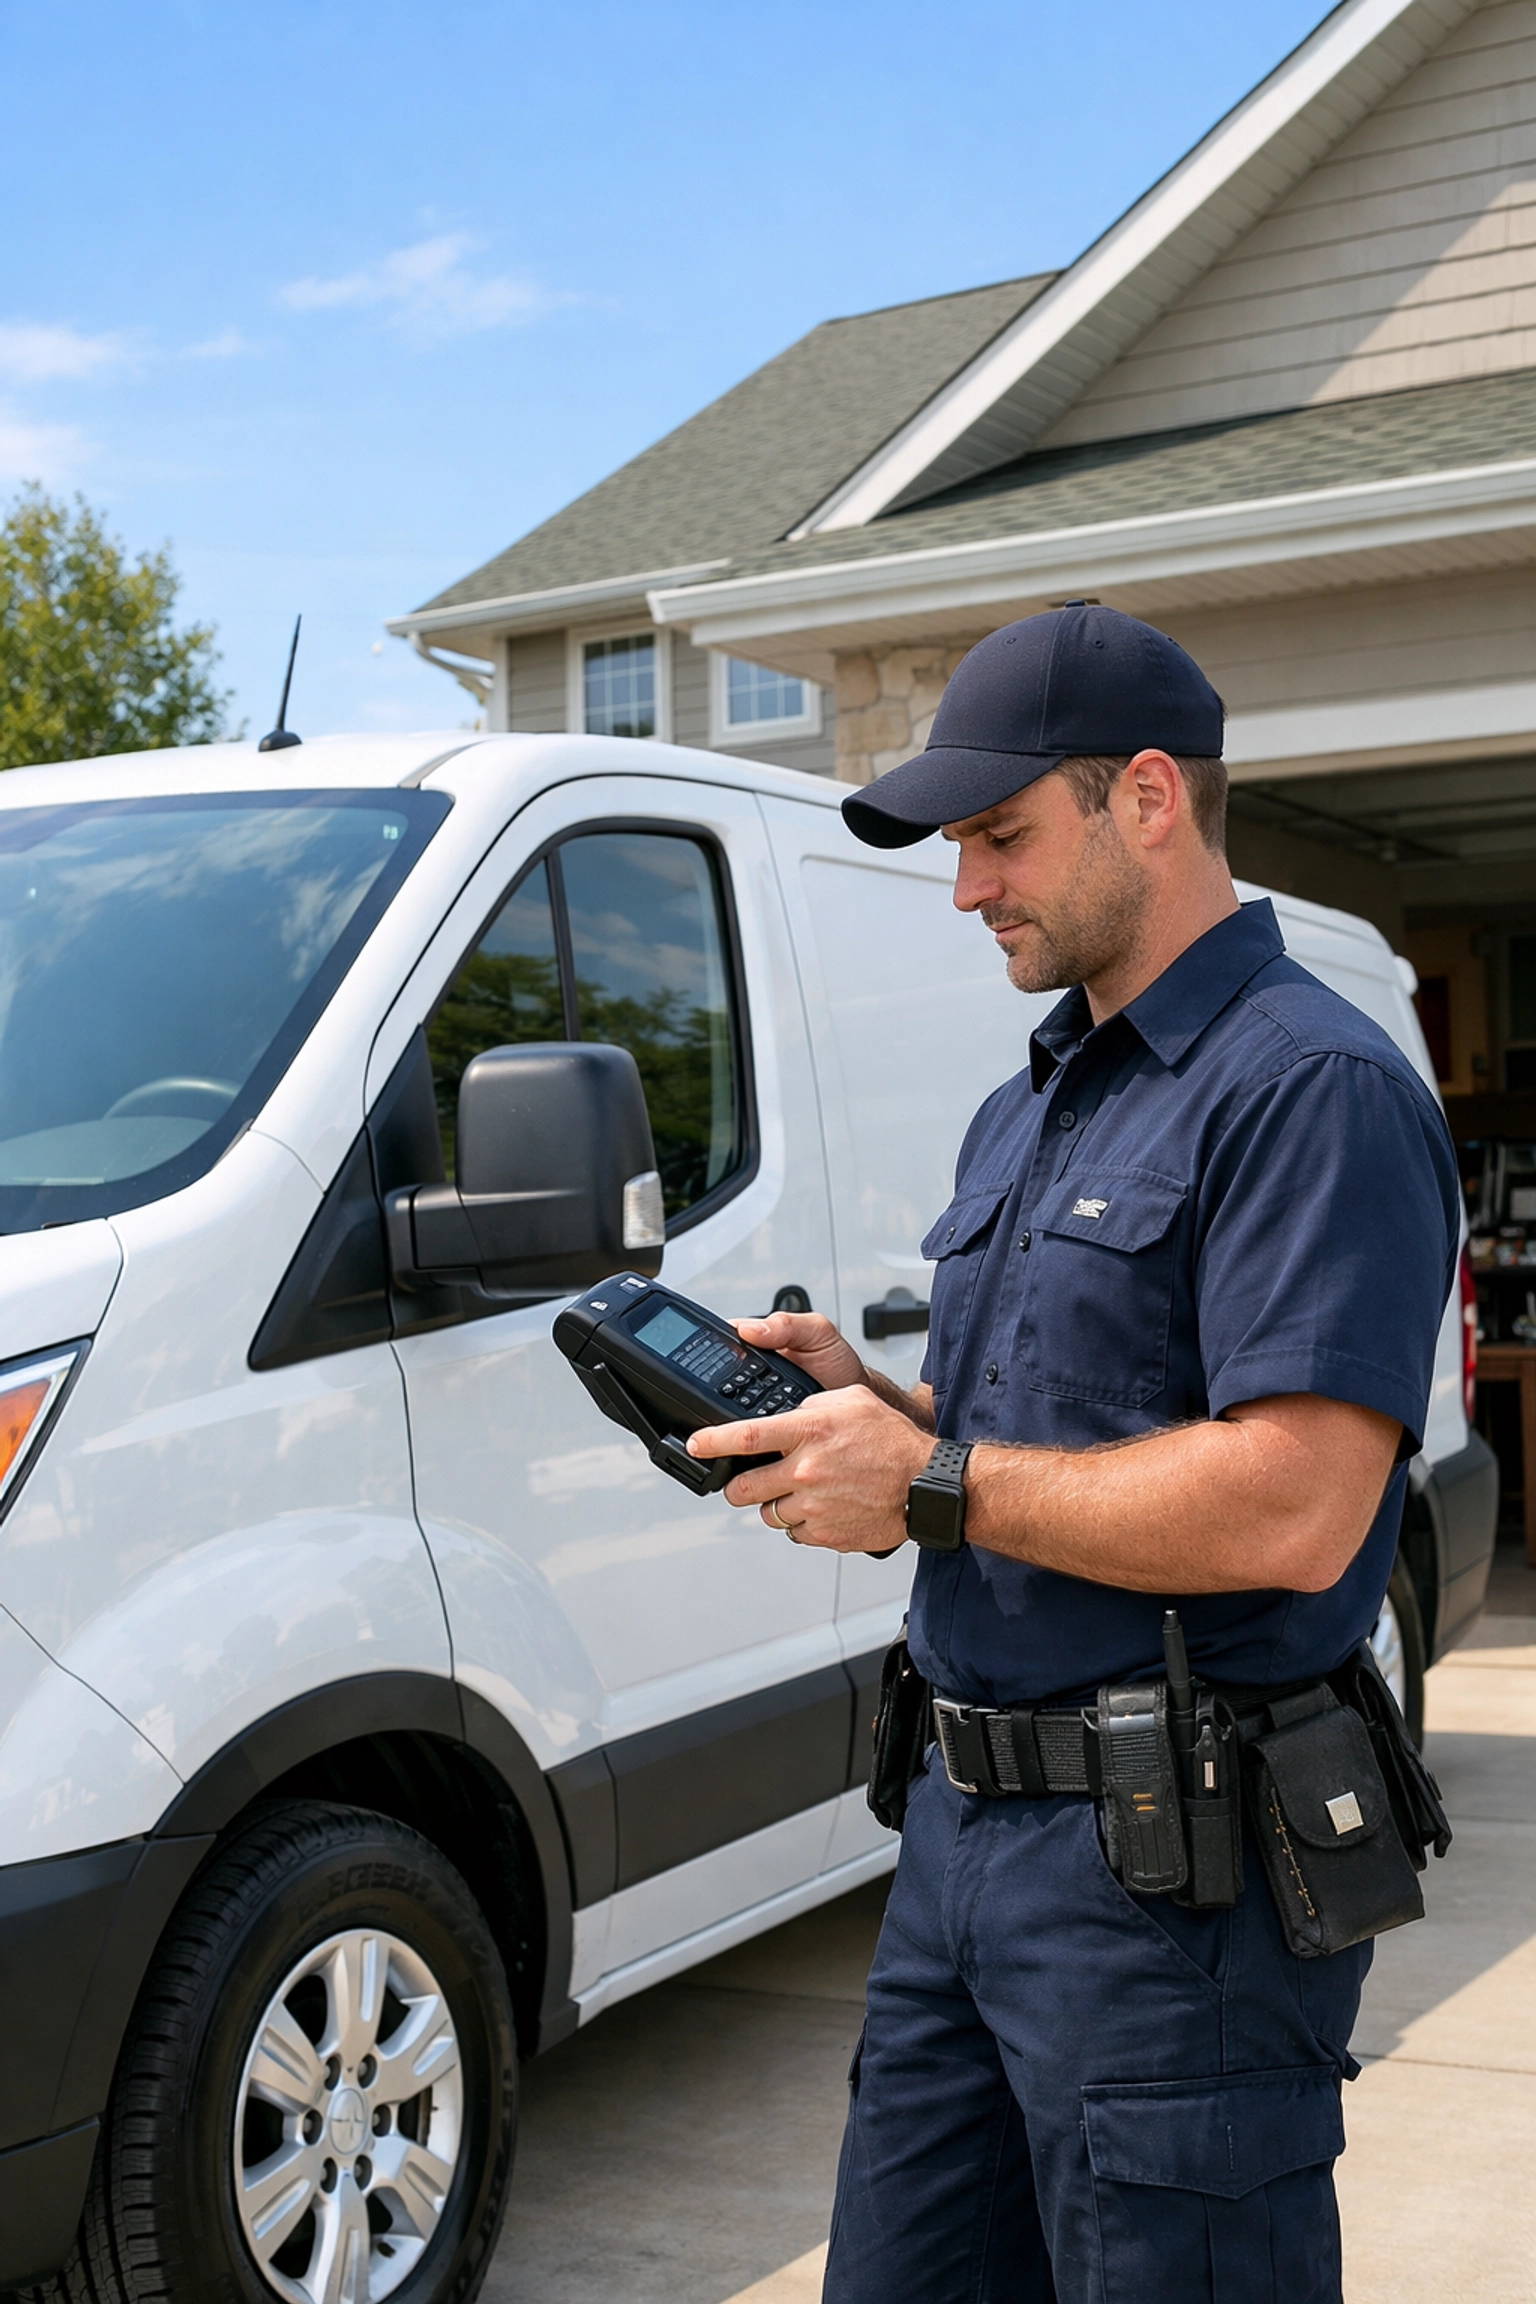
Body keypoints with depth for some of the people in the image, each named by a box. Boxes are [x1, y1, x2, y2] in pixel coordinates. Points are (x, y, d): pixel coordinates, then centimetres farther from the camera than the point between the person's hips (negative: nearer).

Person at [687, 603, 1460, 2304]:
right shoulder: (1024, 1113, 17)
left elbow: (1292, 1509, -25)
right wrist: (865, 1401, 4)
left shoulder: (1311, 1090, -15)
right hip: (967, 1834, 9)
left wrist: (931, 1485, -18)